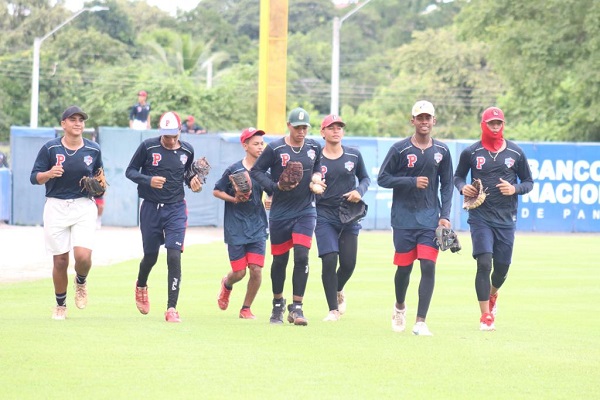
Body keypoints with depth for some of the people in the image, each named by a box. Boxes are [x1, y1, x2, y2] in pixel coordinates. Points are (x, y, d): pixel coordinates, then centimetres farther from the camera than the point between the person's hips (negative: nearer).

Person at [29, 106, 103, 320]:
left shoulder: (93, 149, 3)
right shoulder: (50, 148, -3)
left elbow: (99, 175, 19)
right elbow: (34, 177, -2)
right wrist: (49, 173, -23)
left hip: (84, 207, 1)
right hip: (56, 207, -1)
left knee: (83, 256, -17)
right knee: (60, 260, 3)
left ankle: (81, 282, 18)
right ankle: (60, 305, 23)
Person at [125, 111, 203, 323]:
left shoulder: (187, 150, 1)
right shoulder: (148, 146, -7)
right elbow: (130, 171, -2)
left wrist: (193, 182, -5)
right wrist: (148, 180, -20)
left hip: (175, 209, 0)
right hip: (151, 208, 0)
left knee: (174, 256, -13)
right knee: (151, 255, 12)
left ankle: (172, 308, -11)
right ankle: (141, 286, 47)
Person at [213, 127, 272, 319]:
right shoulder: (234, 170, -7)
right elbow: (216, 191, 0)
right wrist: (234, 199, -15)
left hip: (257, 227, 3)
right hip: (235, 228, -3)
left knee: (256, 269, -8)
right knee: (239, 272, 0)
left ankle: (246, 308, 11)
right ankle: (226, 284, 38)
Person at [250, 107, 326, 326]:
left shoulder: (314, 147, 3)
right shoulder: (275, 148, -8)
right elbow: (256, 171, -4)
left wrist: (316, 177, 2)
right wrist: (275, 186, -17)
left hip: (305, 211, 1)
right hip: (280, 213, -1)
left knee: (302, 257, -12)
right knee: (279, 260, 7)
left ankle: (296, 307, -6)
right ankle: (278, 303, 29)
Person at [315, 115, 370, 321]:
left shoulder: (354, 155, 4)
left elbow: (365, 178, 14)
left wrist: (359, 191, -5)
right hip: (324, 216, -2)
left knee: (348, 263, 1)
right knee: (329, 260, -13)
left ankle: (338, 291, 35)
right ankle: (333, 309, -3)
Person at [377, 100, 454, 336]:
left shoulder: (441, 151, 5)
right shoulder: (400, 149, -4)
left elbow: (446, 185, 10)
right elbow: (382, 179, -4)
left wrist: (445, 215, 0)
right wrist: (412, 181, -16)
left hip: (430, 218, 1)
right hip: (404, 218, -1)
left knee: (428, 266, -11)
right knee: (404, 267, 7)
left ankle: (420, 322, -10)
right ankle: (400, 306, 37)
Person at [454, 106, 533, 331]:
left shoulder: (516, 153, 3)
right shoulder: (471, 152, 1)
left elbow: (528, 183, 9)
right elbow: (458, 176, 13)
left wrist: (514, 189, -12)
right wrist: (463, 187, -9)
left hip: (506, 219, 2)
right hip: (480, 217, -2)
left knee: (502, 267, 8)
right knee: (484, 263, -14)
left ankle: (492, 295, 42)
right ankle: (486, 316, -8)